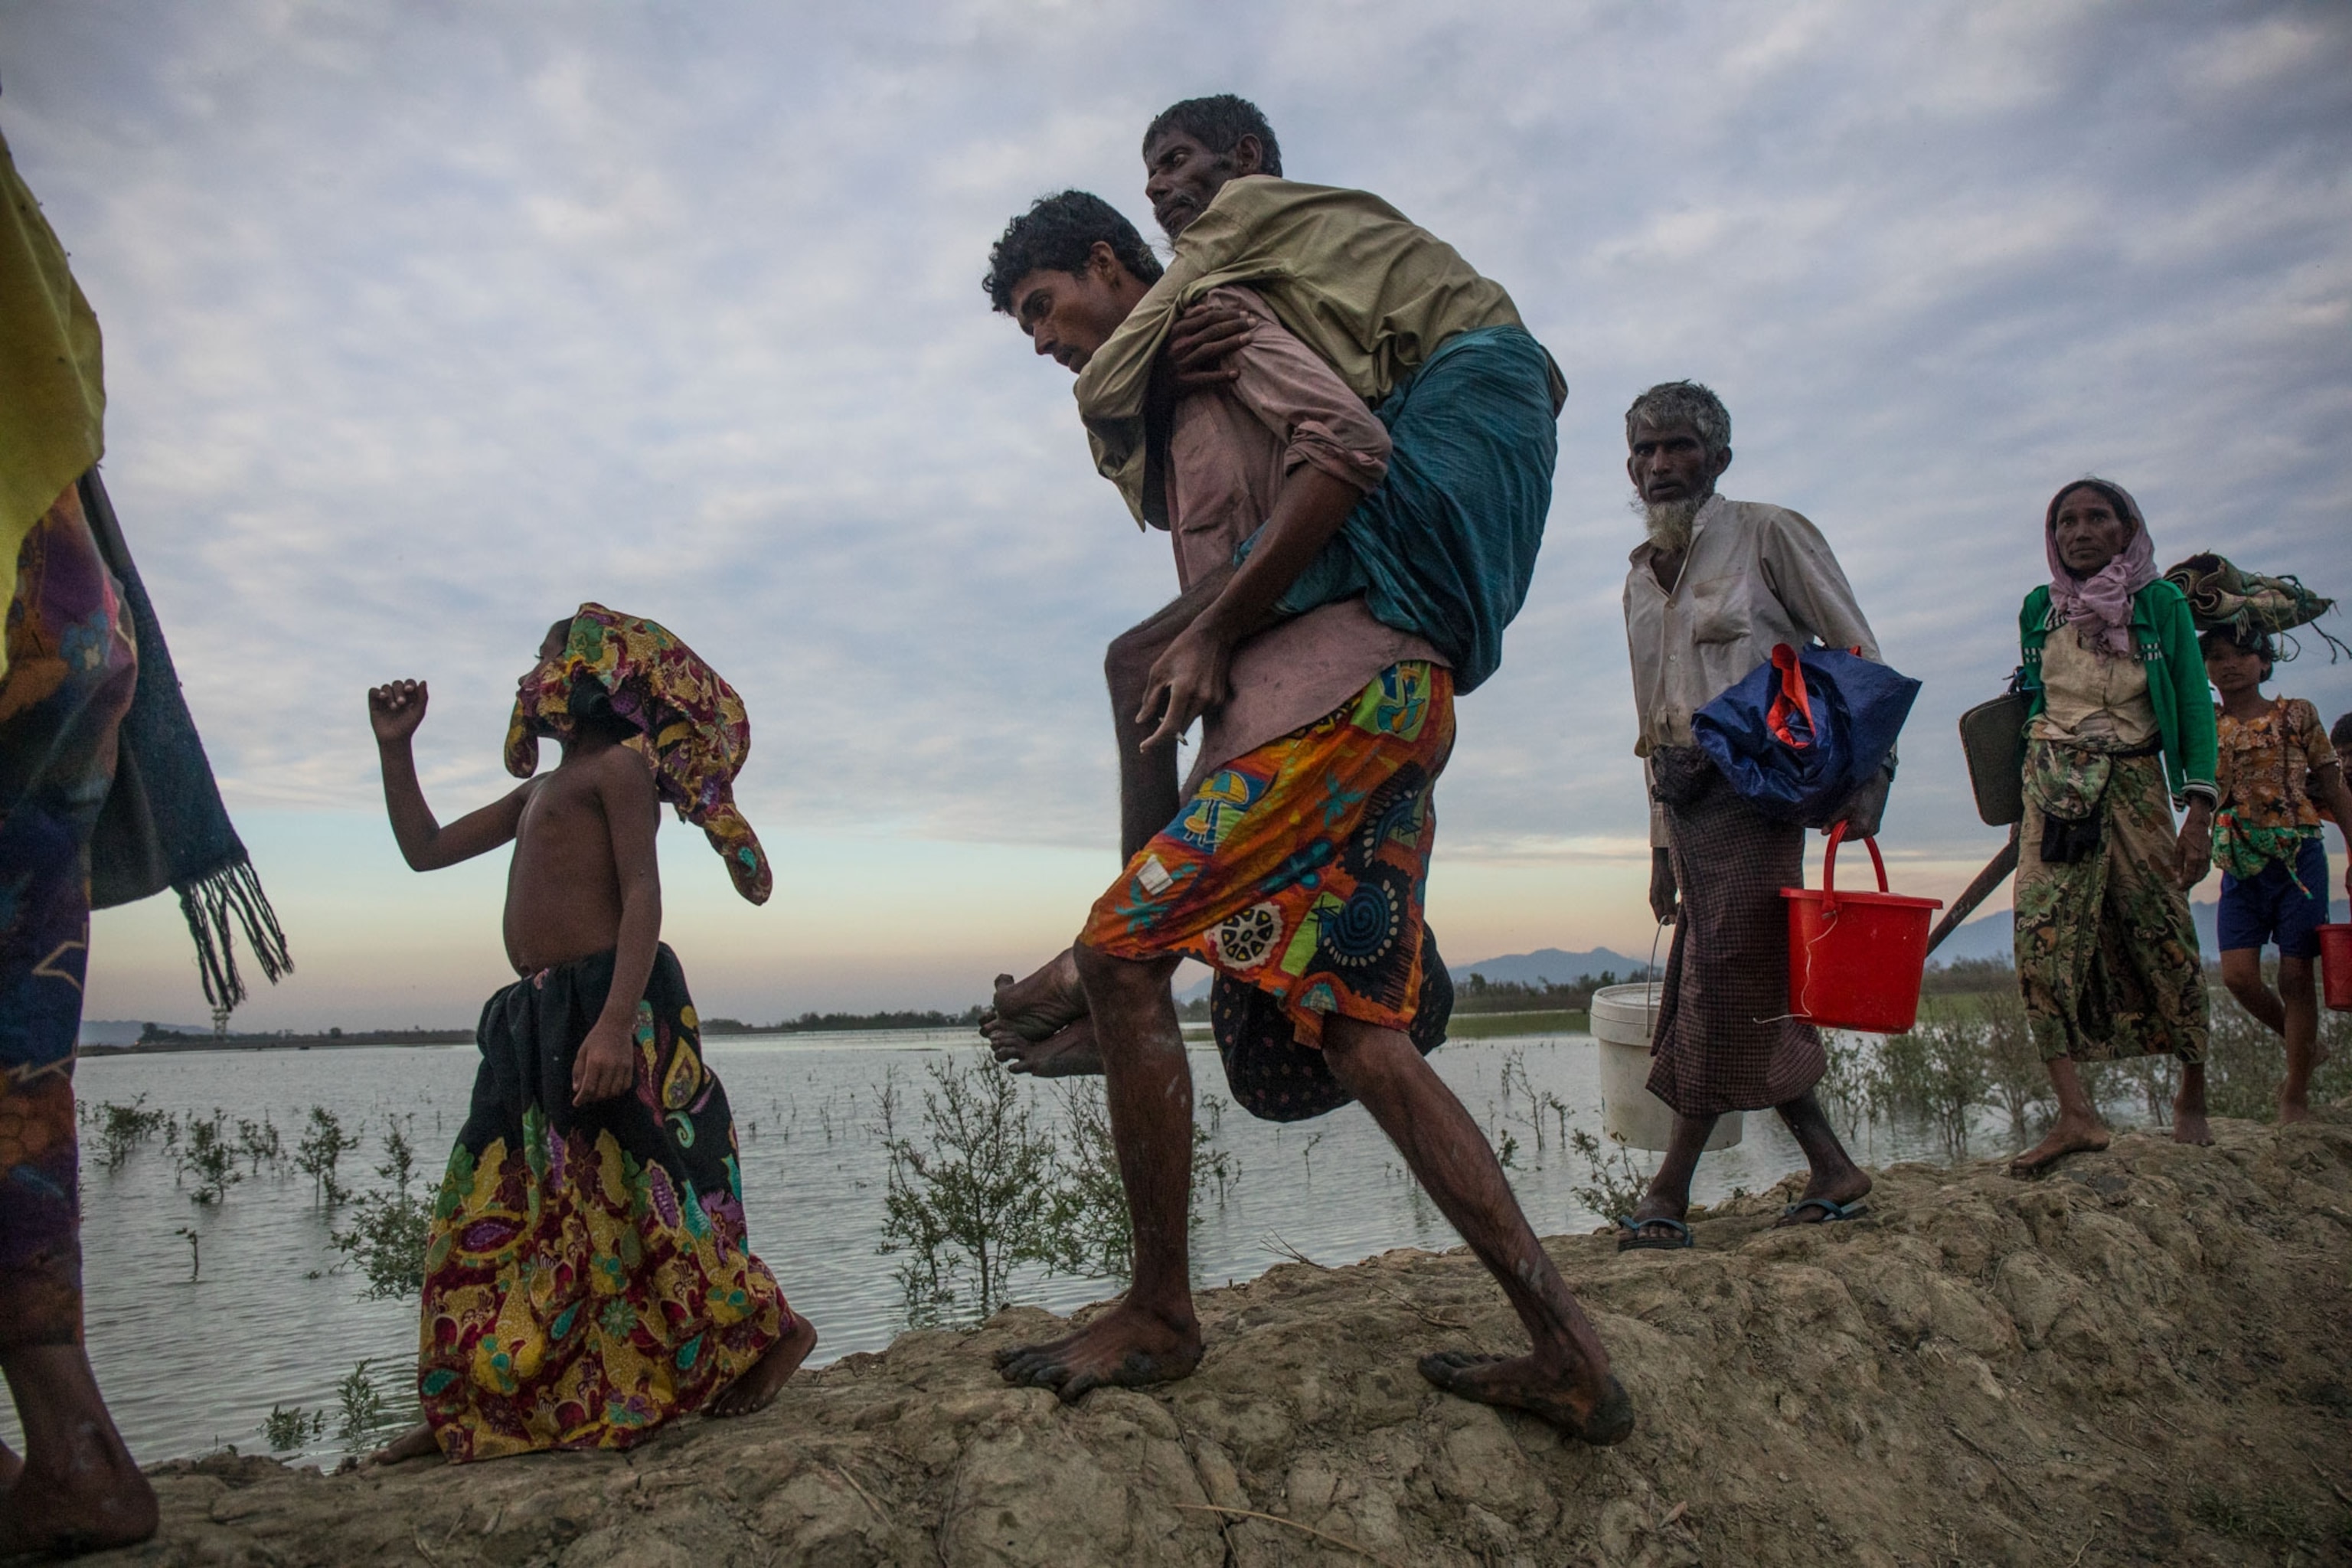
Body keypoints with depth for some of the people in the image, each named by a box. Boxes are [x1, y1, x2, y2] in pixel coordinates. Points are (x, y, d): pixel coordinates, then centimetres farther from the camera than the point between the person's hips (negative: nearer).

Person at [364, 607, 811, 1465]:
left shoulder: (619, 765, -4)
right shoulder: (538, 791, 25)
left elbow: (643, 894, -15)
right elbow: (425, 848, 28)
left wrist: (615, 1023, -27)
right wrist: (394, 748, 19)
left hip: (609, 1004, -9)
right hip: (537, 1016, 9)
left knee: (637, 1198, -9)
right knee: (489, 1214, 10)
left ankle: (770, 1329, 5)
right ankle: (474, 1410, 19)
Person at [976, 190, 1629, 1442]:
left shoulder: (1217, 317, 4)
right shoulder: (1168, 422, 31)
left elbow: (1351, 448, -14)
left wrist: (1212, 633, -12)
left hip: (1344, 688, -10)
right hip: (1375, 704, 10)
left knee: (1122, 950, -11)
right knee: (1357, 1030, 2)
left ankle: (1159, 1313, -2)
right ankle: (1567, 1352, 0)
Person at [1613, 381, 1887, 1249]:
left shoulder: (1768, 535, 1)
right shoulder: (1642, 580, 19)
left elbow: (1860, 657, -1)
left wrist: (1867, 773, -13)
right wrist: (1662, 845, 17)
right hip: (1688, 797, 7)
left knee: (1723, 980, -7)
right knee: (1748, 990, 5)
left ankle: (1669, 1194, -2)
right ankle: (1831, 1170, 15)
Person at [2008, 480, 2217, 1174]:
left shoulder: (2162, 604, 0)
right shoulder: (2040, 609, 8)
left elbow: (2193, 710, -3)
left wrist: (2199, 812, -12)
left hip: (2134, 783, -2)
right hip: (2054, 785, 2)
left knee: (2164, 939, -1)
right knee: (2043, 937, -14)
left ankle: (2192, 1101, 19)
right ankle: (2076, 1113, -16)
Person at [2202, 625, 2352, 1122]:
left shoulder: (2296, 714, 3)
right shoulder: (2203, 725, 8)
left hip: (2298, 855, -2)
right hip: (2240, 863, 2)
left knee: (2295, 974, -1)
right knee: (2238, 974, -7)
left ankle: (2296, 1096, 11)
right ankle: (2303, 1046, 23)